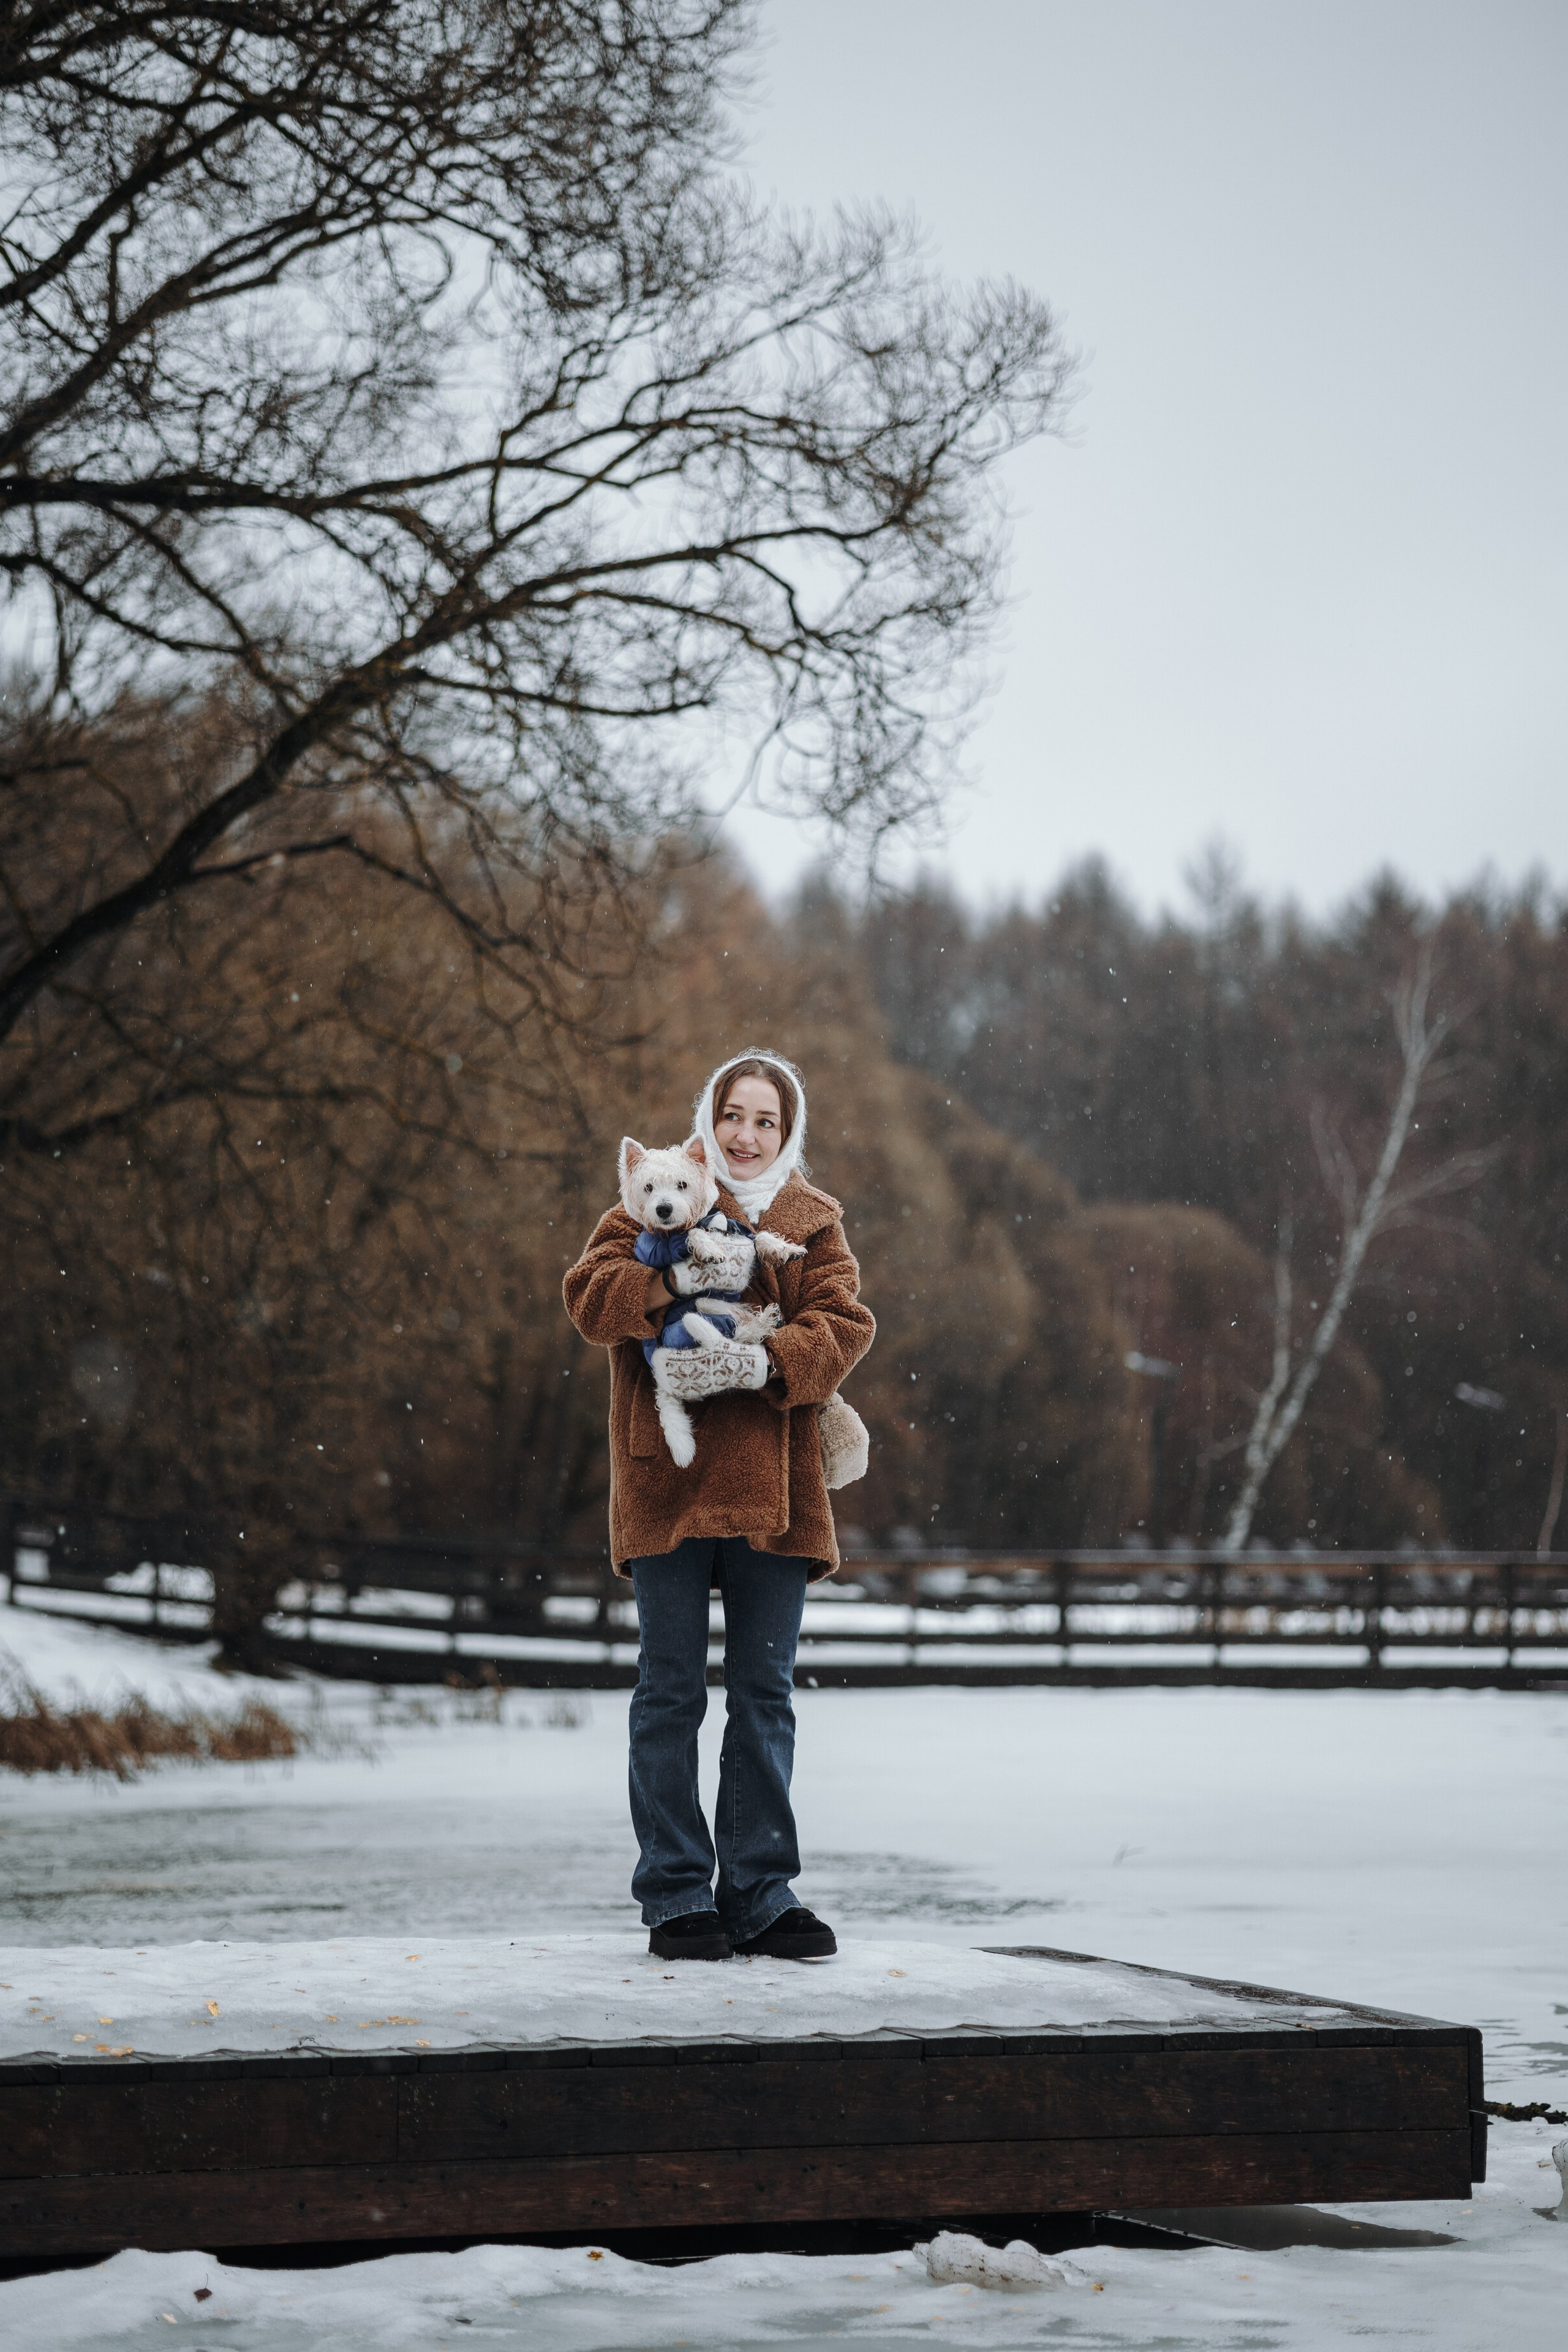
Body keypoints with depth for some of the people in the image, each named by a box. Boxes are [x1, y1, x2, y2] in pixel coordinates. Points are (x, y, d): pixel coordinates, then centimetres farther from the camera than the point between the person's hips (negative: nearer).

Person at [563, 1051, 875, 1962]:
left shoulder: (815, 1221, 12)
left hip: (772, 1485, 2)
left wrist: (766, 1362, -19)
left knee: (765, 1693, 7)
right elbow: (591, 1295, -5)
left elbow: (844, 1323, -2)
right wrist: (679, 1278, -21)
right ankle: (676, 1895, 8)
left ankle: (759, 1893, 14)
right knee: (672, 1692, 1)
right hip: (667, 1478, -2)